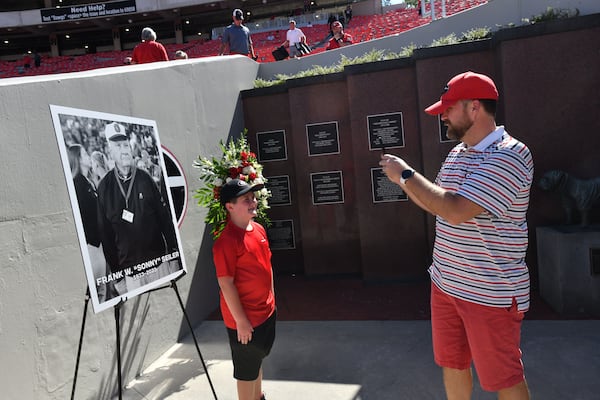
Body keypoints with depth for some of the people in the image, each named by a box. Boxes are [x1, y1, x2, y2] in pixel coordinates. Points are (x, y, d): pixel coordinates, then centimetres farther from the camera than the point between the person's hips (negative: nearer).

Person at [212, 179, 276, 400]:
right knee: (246, 370, 11)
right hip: (245, 319, -8)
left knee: (257, 360, 27)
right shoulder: (226, 240, -24)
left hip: (266, 311, 9)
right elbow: (226, 284, -23)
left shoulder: (259, 229, 3)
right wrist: (241, 321, -20)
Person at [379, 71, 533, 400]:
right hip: (446, 284, 8)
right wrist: (403, 180, 1)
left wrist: (406, 174, -20)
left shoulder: (508, 155, -19)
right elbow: (436, 203, 17)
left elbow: (455, 211, -30)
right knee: (451, 364, 20)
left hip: (490, 292, -8)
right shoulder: (456, 153, 9)